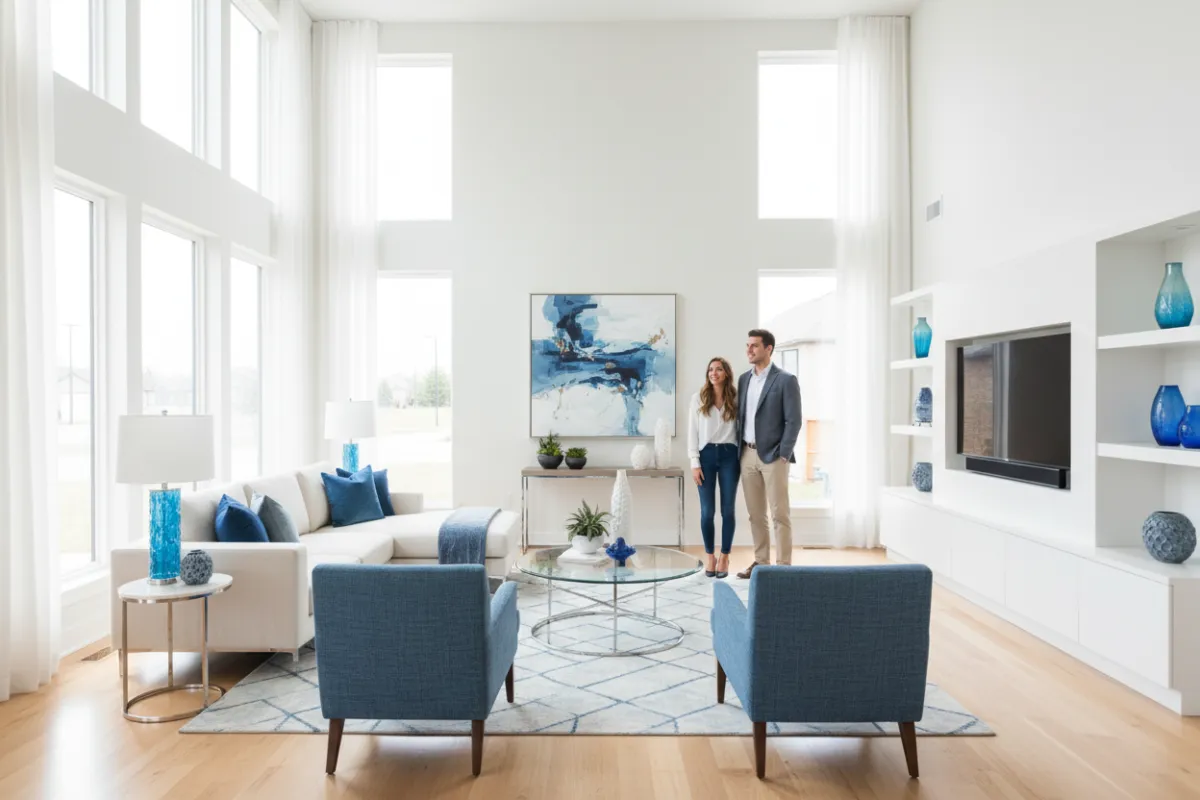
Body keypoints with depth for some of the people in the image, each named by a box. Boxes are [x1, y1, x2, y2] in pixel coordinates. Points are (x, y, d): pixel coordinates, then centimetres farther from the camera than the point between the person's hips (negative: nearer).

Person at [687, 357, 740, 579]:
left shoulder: (736, 399, 5)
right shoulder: (698, 398, 4)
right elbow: (693, 432, 2)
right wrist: (694, 463, -5)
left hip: (729, 455, 0)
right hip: (706, 454, 0)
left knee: (728, 509, 4)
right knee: (707, 510, 1)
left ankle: (724, 558, 16)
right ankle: (710, 557, 17)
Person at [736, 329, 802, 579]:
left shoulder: (786, 380, -7)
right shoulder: (744, 379, 11)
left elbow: (793, 421, -10)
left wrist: (783, 455, -14)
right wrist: (739, 450, 9)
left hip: (773, 455, -6)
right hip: (747, 454, 6)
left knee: (780, 514, -1)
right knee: (755, 514, 12)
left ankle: (783, 565, 6)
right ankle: (760, 561, 22)